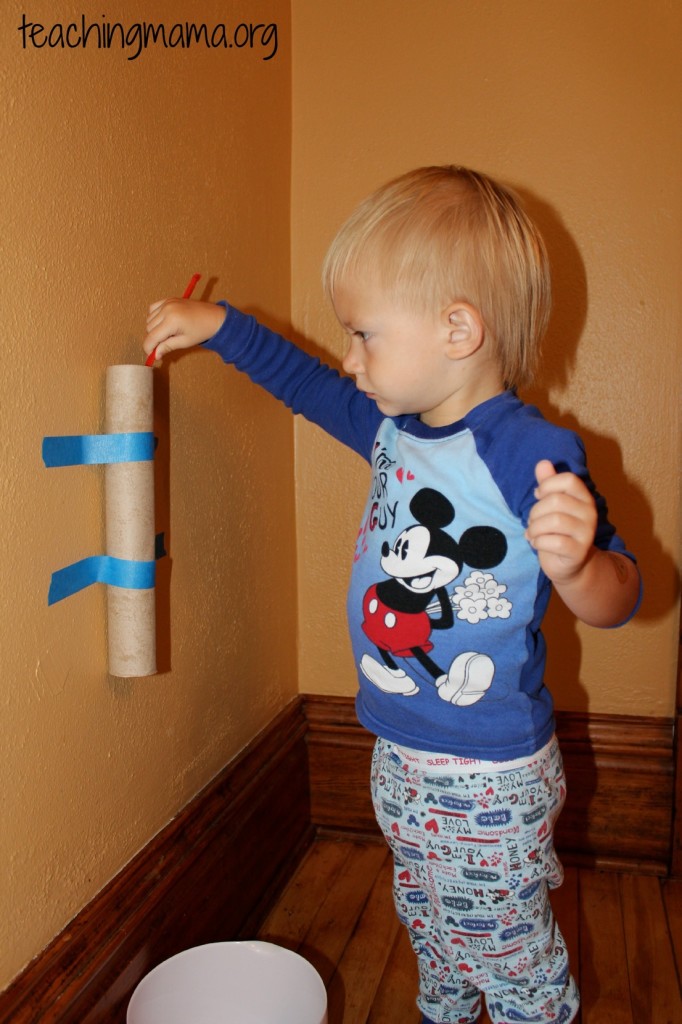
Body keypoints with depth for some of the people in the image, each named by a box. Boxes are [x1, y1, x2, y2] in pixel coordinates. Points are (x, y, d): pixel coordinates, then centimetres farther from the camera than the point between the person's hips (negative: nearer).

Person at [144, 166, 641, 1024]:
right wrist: (218, 327, 16)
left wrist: (574, 564, -46)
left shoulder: (530, 455, -26)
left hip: (490, 778, -8)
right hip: (400, 758, 8)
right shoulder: (394, 427, -3)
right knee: (427, 921, 30)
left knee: (506, 952, 14)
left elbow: (615, 597, -23)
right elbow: (308, 384, 15)